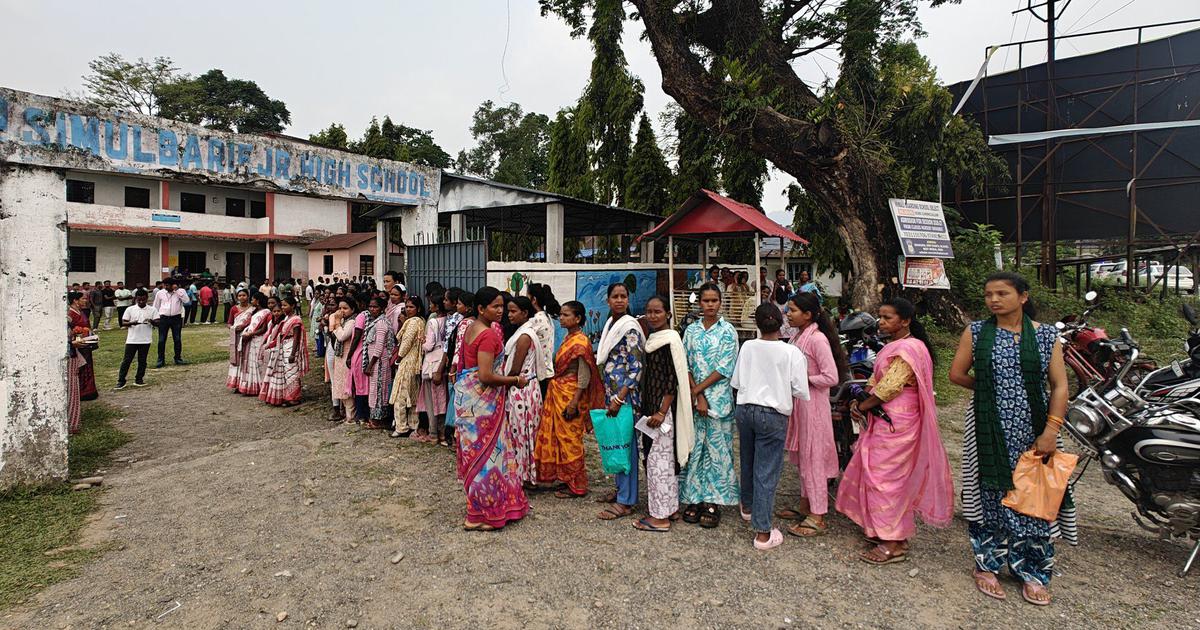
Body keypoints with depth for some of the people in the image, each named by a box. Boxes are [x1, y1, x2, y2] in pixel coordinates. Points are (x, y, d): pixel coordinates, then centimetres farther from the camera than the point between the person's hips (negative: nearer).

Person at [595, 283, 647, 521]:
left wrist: (620, 398, -20)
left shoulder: (630, 328, -14)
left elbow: (636, 368, -17)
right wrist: (609, 396, 18)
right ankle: (621, 488, 30)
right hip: (612, 392, 8)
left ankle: (626, 501, 7)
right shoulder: (610, 324, 11)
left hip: (625, 393, -8)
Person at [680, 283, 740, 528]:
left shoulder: (727, 331, -2)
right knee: (694, 447, 7)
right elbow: (686, 365, 3)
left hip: (719, 397, -3)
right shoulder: (691, 331, 8)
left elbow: (724, 368, -9)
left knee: (717, 449, 3)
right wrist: (698, 396, -9)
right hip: (694, 396, 3)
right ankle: (694, 498, 18)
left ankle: (713, 502, 12)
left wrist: (697, 390, -11)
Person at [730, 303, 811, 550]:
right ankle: (763, 533, 9)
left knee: (748, 462, 23)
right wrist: (783, 391, 7)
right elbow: (800, 391, -12)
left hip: (744, 409, 4)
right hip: (772, 414, -4)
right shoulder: (791, 352, -14)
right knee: (766, 472, 3)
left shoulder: (747, 347, -5)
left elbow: (736, 382, 1)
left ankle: (748, 506, 47)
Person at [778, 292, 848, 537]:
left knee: (813, 459, -1)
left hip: (812, 405, -9)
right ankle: (805, 507, 31)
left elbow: (832, 378, -22)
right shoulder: (798, 336, 8)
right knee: (802, 457, 17)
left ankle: (817, 518, 10)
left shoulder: (818, 339, -19)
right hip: (798, 403, 9)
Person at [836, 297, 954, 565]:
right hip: (885, 420, 10)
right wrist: (860, 401, -1)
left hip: (895, 423, -10)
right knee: (890, 476, 16)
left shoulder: (908, 348, -19)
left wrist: (861, 406, -10)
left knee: (886, 476, -3)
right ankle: (893, 532, 29)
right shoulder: (894, 346, 14)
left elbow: (888, 388, -22)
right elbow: (876, 380, 14)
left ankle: (893, 545, 8)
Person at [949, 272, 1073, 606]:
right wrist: (989, 389, 6)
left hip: (1032, 430, 0)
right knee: (990, 494, 6)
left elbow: (1059, 386, -2)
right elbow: (957, 374, 5)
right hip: (989, 429, 0)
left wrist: (1050, 431, -10)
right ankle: (987, 565, 21)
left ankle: (1032, 572, 23)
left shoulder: (1046, 335, 1)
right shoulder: (976, 332, 2)